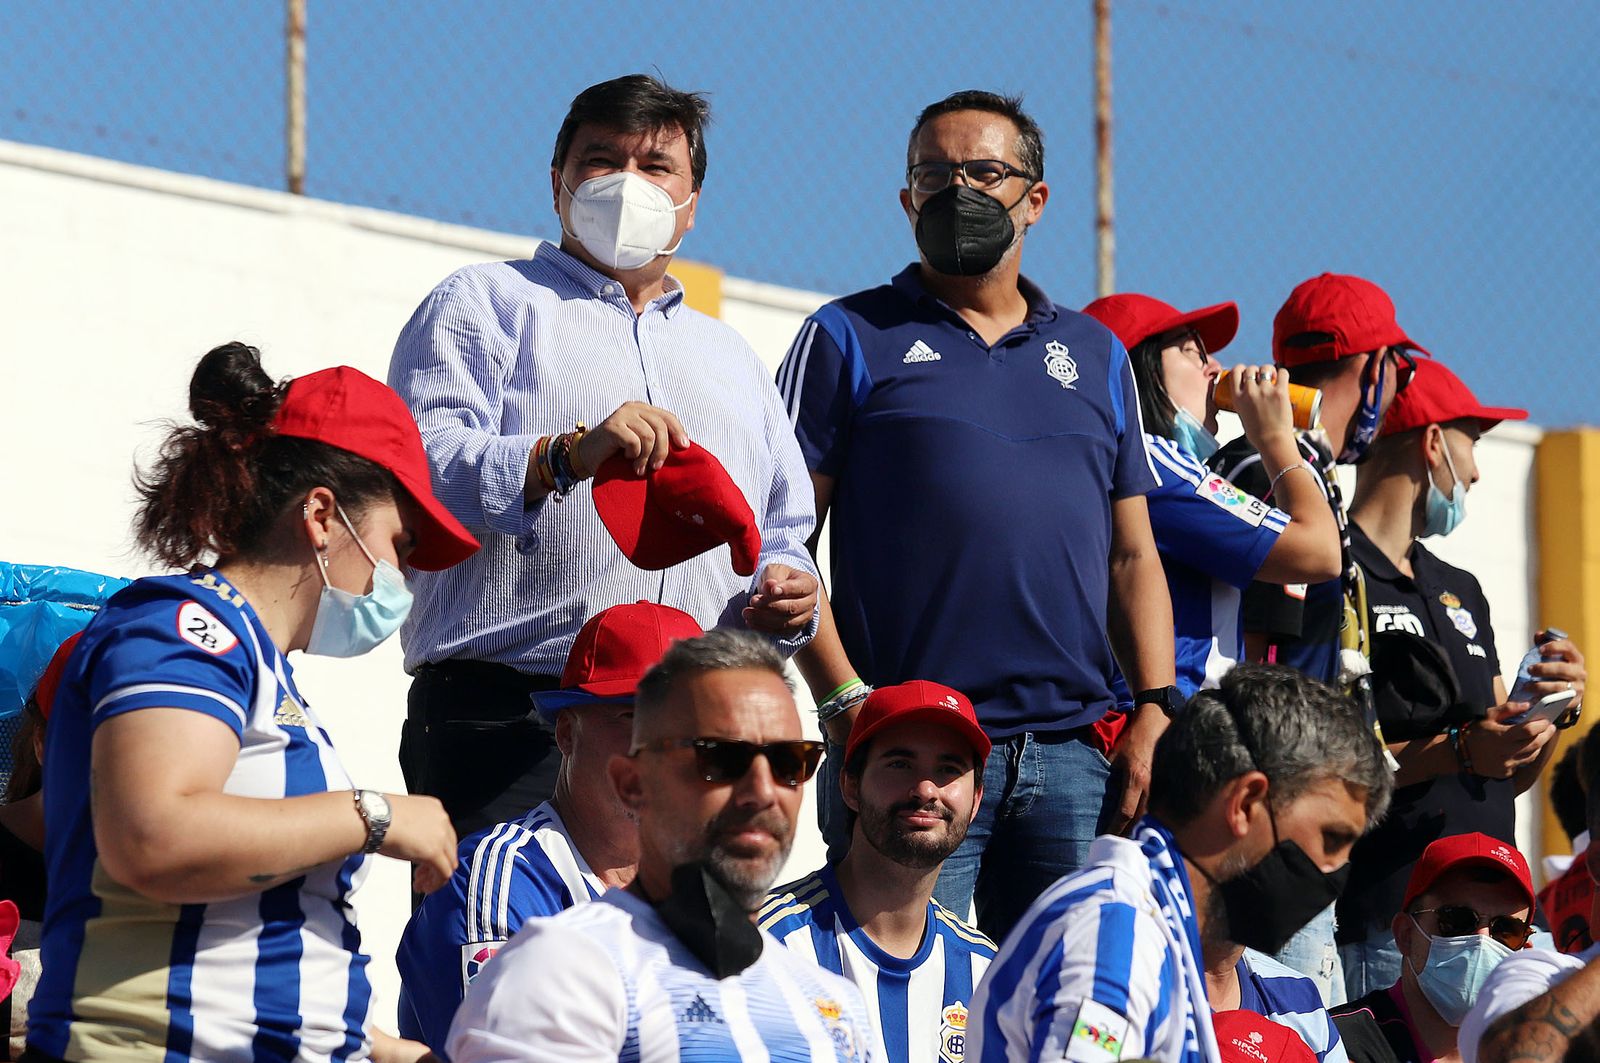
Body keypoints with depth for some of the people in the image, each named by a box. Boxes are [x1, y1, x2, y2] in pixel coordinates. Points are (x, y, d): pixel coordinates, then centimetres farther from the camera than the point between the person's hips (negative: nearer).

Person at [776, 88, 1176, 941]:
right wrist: (844, 700, -11)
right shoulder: (850, 340, 7)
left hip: (1073, 753, 4)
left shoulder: (1097, 356, 20)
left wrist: (1156, 711, 5)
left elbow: (1132, 558, 19)